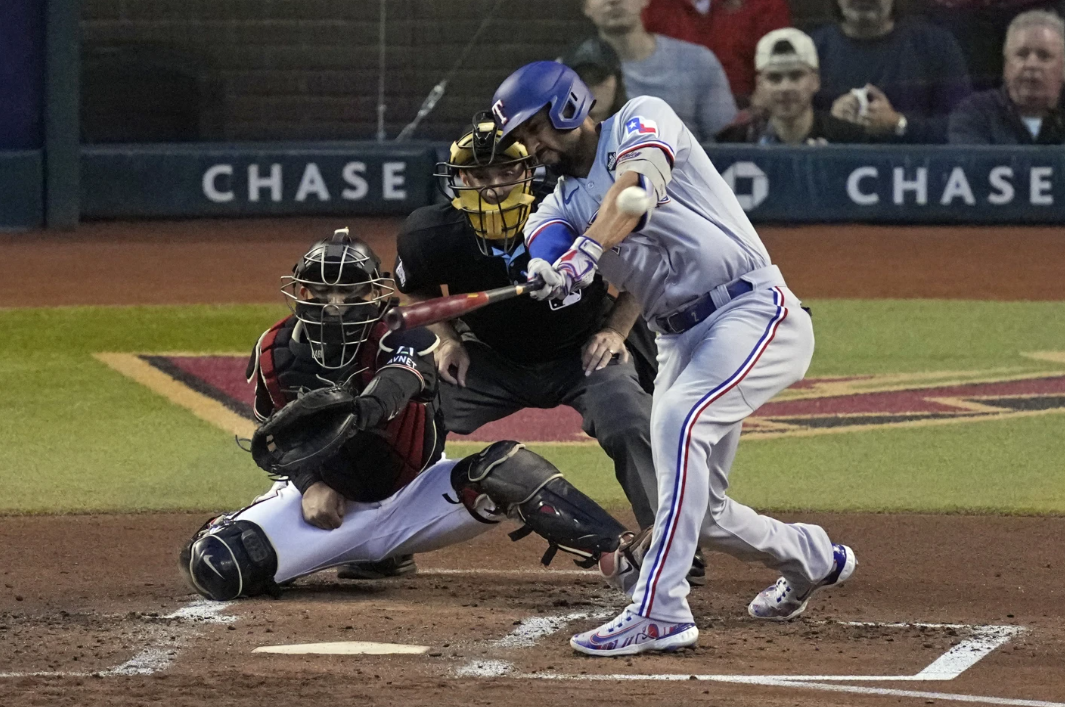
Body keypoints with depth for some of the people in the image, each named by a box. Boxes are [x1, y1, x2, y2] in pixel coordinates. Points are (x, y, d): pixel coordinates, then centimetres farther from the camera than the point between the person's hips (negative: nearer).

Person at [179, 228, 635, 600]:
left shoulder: (402, 336, -21)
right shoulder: (276, 353, -10)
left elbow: (402, 377, -46)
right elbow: (281, 431, 3)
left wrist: (366, 407, -69)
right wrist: (311, 482, -17)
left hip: (411, 493, -2)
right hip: (330, 499, 2)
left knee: (503, 469, -31)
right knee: (213, 563, -20)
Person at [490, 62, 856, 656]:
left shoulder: (643, 119, -3)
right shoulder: (565, 201, 14)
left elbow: (637, 189, -25)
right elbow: (545, 237, -10)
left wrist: (587, 251, -42)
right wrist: (547, 271, -35)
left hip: (754, 313, -8)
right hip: (681, 340, 8)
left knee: (678, 422, -30)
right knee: (698, 509, 9)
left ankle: (659, 610, -35)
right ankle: (813, 560, 38)